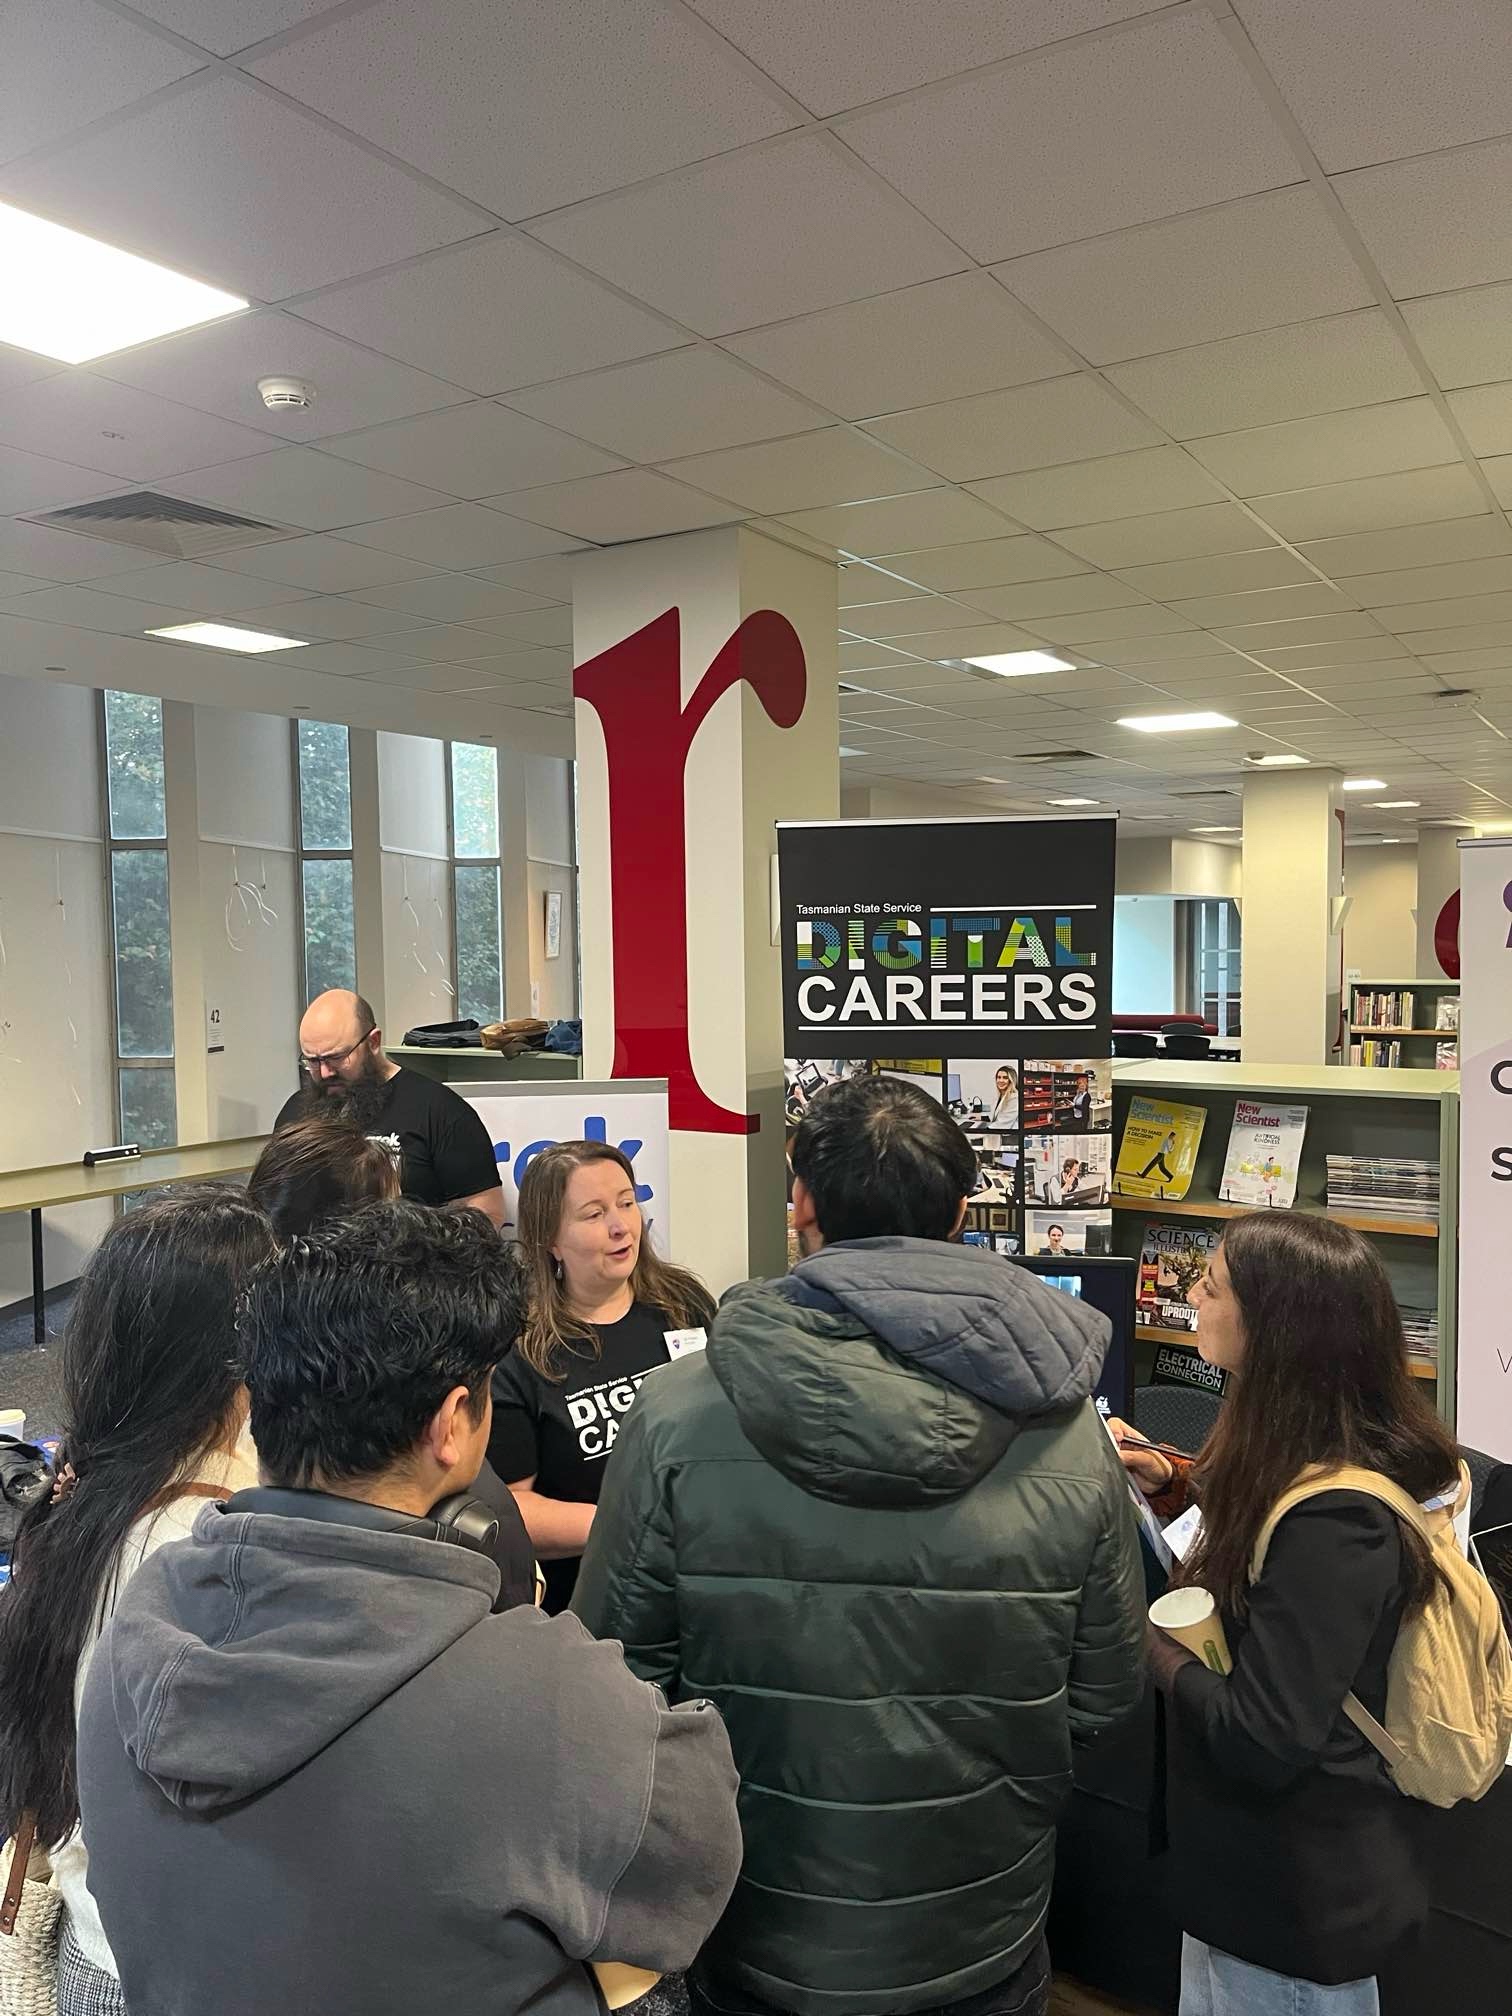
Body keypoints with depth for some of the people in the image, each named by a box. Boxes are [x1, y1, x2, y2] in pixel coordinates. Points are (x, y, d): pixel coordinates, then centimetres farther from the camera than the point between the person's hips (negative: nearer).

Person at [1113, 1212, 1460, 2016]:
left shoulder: (1333, 1520, -32)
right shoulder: (1322, 1467, -3)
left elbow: (1262, 1742, -32)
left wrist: (1152, 1642, -18)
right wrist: (1172, 1483, 0)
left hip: (1296, 1899, -8)